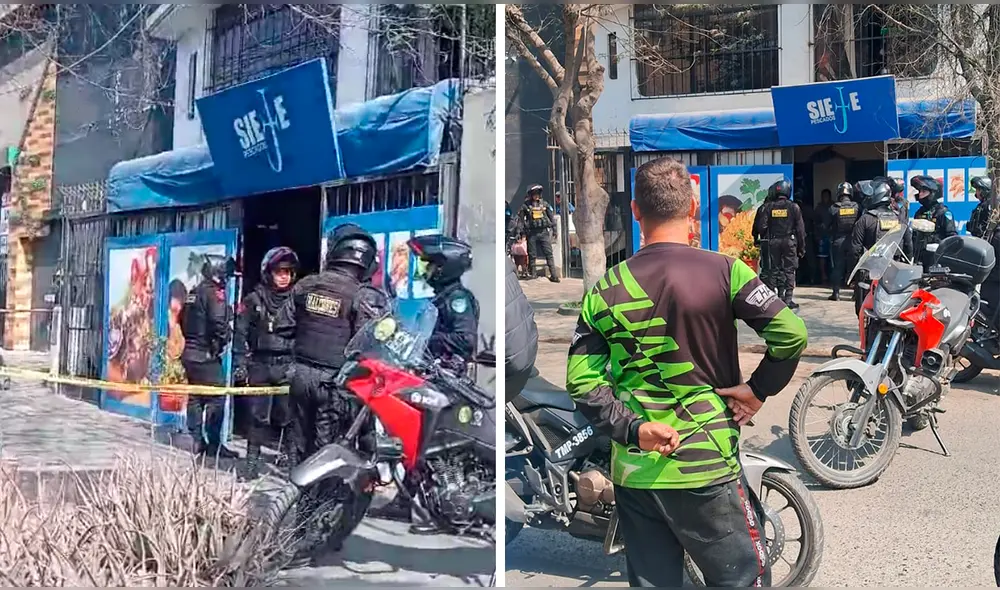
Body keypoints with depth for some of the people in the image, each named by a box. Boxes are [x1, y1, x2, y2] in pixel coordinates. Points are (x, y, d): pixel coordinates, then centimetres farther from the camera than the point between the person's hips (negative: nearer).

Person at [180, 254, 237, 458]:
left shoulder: (194, 292, 16)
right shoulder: (215, 292, -13)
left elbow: (182, 320, 21)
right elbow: (219, 323, -25)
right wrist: (222, 341, -10)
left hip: (189, 352, 10)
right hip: (206, 355, -10)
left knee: (194, 397, 13)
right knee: (216, 398, -6)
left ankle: (197, 441, 18)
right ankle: (214, 444, -5)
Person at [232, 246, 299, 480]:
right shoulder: (254, 300, 5)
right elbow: (241, 333, 3)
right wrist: (240, 363, -4)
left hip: (288, 366, 0)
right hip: (260, 365, 0)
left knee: (289, 415, -2)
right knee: (258, 415, 3)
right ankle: (253, 459, 11)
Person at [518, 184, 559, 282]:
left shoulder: (544, 204, 9)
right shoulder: (526, 205, 2)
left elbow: (551, 216, 15)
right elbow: (521, 219, 6)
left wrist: (554, 228, 11)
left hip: (544, 232, 1)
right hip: (532, 233, -1)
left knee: (549, 254, -3)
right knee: (532, 255, 6)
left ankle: (553, 275, -4)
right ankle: (532, 273, 18)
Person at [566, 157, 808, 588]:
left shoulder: (604, 290, 0)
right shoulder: (723, 272, -9)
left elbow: (582, 380, -6)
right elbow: (791, 333, -17)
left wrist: (633, 429, -8)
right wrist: (759, 389, -4)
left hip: (632, 470, 4)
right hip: (704, 469, -4)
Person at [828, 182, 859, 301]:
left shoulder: (834, 208, -9)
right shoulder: (857, 206, -4)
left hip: (838, 241, -1)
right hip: (853, 241, 1)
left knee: (838, 267, 5)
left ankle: (836, 293, 5)